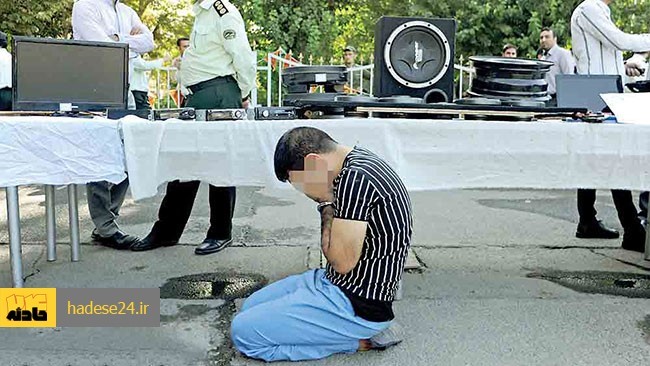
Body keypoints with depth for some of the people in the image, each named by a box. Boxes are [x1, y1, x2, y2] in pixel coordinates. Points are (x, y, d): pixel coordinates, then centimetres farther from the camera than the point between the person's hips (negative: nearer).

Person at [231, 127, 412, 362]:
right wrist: (328, 202, 0)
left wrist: (327, 203, -11)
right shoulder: (357, 162, 8)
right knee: (252, 306, 17)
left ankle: (359, 340, -3)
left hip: (358, 305, -11)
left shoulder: (355, 178, -24)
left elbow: (342, 261, -21)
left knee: (243, 333, -10)